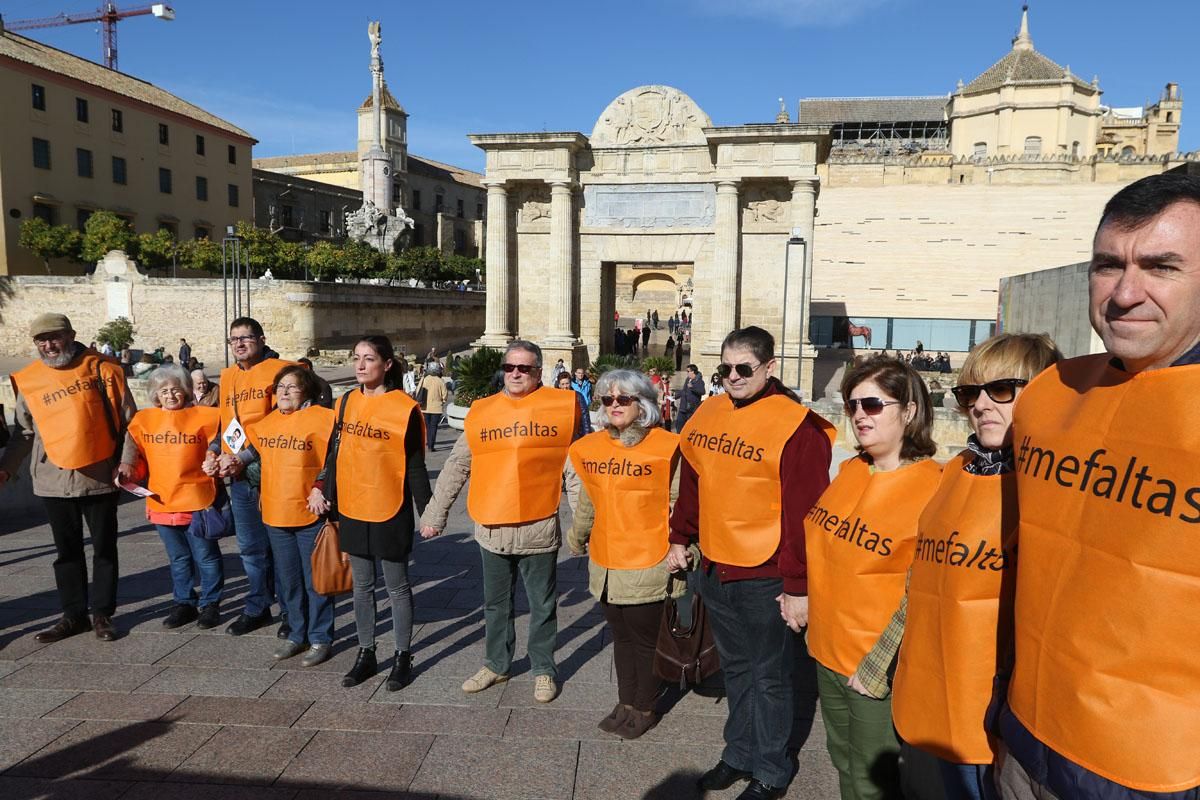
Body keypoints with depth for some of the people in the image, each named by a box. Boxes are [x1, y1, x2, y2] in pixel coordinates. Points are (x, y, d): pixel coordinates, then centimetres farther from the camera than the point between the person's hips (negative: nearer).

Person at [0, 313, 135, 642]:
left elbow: (128, 420, -3)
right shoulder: (28, 381, 4)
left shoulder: (101, 369, -4)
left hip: (100, 476, -2)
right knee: (67, 550, 12)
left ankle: (103, 614, 19)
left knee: (104, 548, 7)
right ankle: (74, 615, 24)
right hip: (54, 479, 2)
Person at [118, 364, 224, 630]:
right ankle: (184, 603, 31)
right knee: (178, 558, 17)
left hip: (197, 502, -3)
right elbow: (138, 459, 10)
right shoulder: (143, 420, 5)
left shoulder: (205, 417, -5)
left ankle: (210, 603, 21)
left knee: (205, 556, 7)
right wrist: (127, 469, -7)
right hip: (161, 503, 4)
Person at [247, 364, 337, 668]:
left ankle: (320, 639, 18)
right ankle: (297, 634, 31)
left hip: (310, 516, -6)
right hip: (275, 515, 6)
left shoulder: (321, 418, -11)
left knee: (315, 581, 5)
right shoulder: (266, 422, 8)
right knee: (287, 582, 16)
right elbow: (256, 453, 24)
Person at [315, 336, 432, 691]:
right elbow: (338, 452, 13)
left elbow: (415, 466, -8)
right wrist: (321, 488, 9)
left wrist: (426, 512, -8)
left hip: (391, 512, -5)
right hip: (352, 510, 5)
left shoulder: (405, 408, -11)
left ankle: (403, 657, 22)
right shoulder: (346, 402, 4)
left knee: (397, 586, 8)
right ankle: (366, 653, 30)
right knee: (362, 585, 16)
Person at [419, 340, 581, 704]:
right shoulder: (482, 411, 3)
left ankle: (543, 669, 32)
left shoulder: (560, 406, -4)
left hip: (539, 529, -2)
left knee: (542, 605, 13)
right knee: (496, 603, 19)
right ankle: (496, 664, 38)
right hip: (491, 529, 3)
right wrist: (434, 514, 8)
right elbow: (455, 468, 8)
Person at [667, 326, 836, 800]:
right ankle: (740, 754, 40)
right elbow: (691, 484, 15)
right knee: (735, 669, 21)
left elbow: (803, 514, -17)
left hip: (767, 577, -6)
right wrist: (680, 539, 15)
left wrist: (799, 586, -16)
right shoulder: (707, 415, 5)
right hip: (714, 569, 6)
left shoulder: (796, 427, -16)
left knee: (771, 676, 12)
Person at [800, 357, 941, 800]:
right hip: (827, 650, 6)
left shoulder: (933, 488, -17)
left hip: (879, 667, -6)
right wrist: (804, 596, 7)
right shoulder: (849, 471, 4)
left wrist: (876, 666, -18)